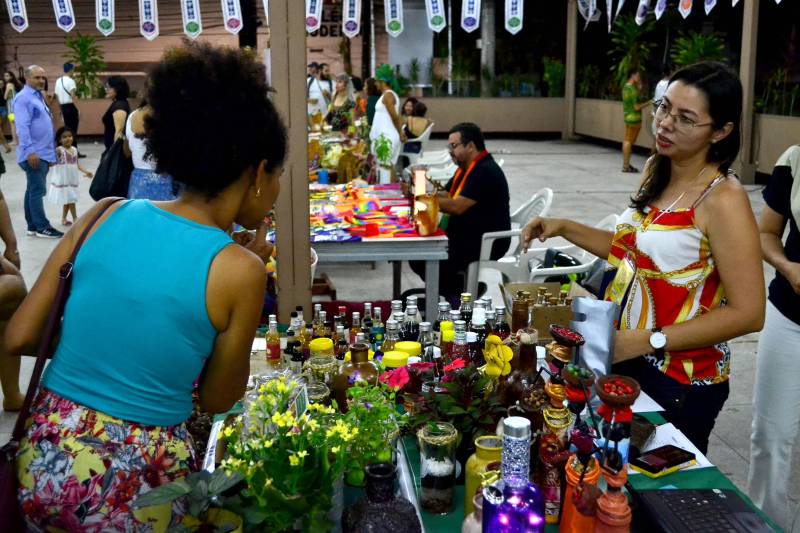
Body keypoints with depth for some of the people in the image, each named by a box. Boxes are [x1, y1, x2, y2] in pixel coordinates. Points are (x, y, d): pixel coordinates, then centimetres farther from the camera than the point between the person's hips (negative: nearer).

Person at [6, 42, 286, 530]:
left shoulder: (106, 214, -2)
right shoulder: (240, 271, -13)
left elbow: (19, 338, 1)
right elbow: (217, 400, -1)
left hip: (44, 465, 5)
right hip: (135, 487, -5)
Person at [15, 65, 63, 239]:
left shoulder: (38, 97, 18)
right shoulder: (23, 98, -11)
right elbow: (22, 127, -19)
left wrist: (51, 151, 21)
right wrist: (30, 151, -25)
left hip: (43, 153, 9)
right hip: (34, 154, -9)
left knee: (34, 190, 13)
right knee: (38, 190, -6)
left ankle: (33, 225, 19)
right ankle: (42, 227, -1)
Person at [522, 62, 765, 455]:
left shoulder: (722, 198, -20)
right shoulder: (656, 170, 2)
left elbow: (747, 313, -22)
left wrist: (646, 341, -24)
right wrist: (563, 228, 4)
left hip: (680, 378, -7)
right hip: (625, 360, 7)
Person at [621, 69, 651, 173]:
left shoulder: (626, 87, 12)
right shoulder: (632, 89, -17)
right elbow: (637, 107, -19)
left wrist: (639, 89, 8)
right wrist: (649, 102, -8)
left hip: (628, 117, 10)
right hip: (634, 118, -10)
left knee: (627, 140, 13)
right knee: (629, 141, -6)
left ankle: (626, 164, 19)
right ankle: (626, 166, -2)